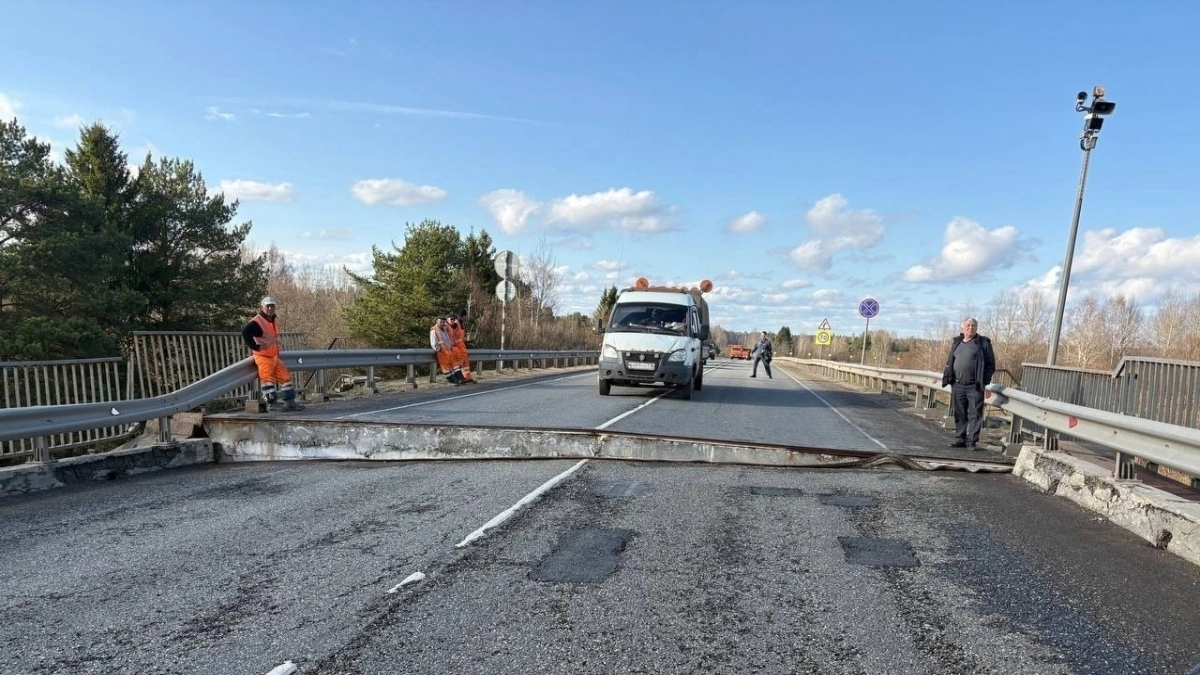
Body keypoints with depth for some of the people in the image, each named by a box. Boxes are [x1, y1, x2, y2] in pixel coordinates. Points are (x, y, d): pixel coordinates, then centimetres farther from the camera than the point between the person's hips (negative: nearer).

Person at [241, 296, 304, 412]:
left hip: (274, 356, 9)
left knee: (285, 376, 7)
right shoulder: (256, 322, -16)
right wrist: (256, 347, -26)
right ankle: (272, 404, -12)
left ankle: (290, 402, 12)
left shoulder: (272, 321, 13)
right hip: (263, 357, -9)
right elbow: (245, 333, -31)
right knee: (268, 378, -14)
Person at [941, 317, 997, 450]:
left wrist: (985, 380, -10)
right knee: (959, 414, 10)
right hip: (957, 385, 4)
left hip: (974, 386, -4)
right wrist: (948, 377, 7)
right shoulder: (957, 342, 13)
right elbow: (950, 362, 18)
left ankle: (971, 441, 3)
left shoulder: (983, 343, 1)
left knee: (975, 414, -2)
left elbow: (991, 364, -1)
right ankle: (960, 439, 18)